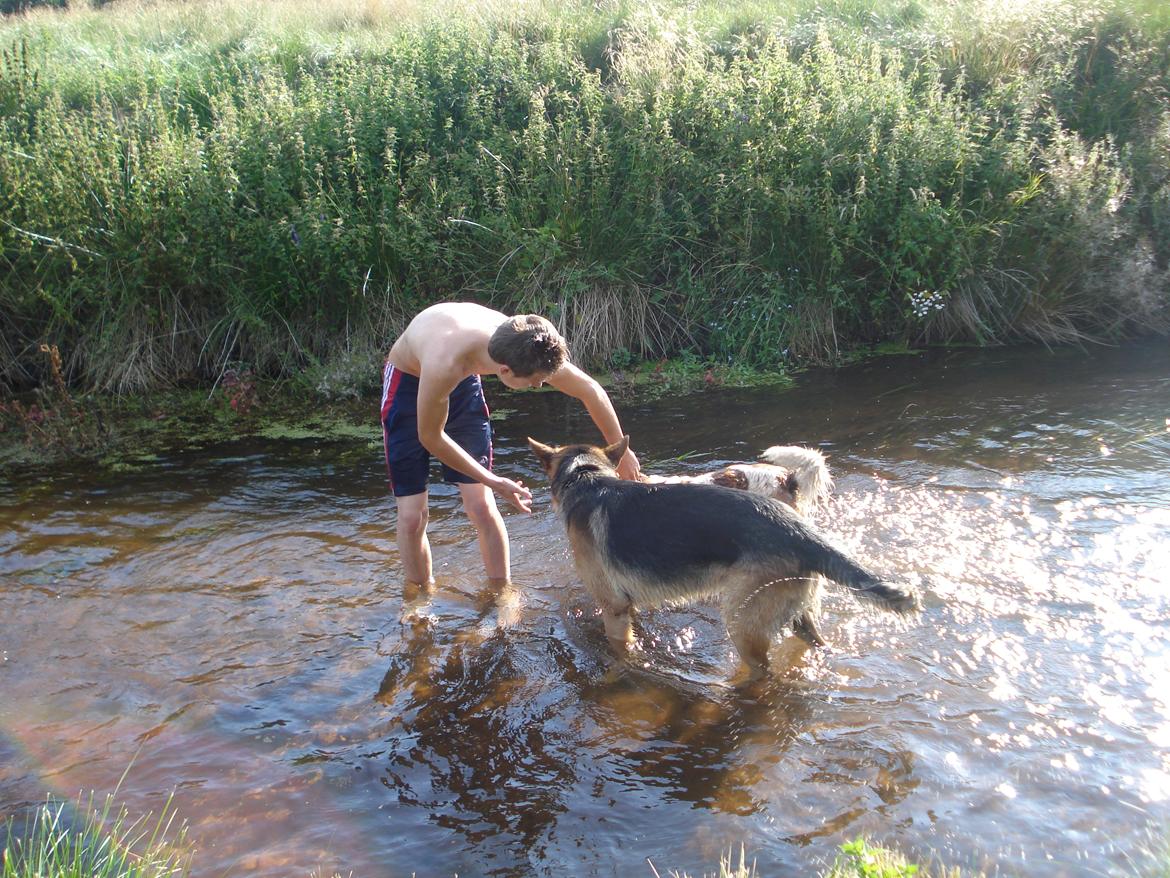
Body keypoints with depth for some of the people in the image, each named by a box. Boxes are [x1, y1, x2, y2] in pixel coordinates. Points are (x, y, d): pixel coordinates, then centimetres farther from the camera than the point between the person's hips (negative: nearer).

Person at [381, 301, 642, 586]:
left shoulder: (524, 348, -27)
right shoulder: (446, 364, -42)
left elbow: (590, 390, -11)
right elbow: (430, 436, -25)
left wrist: (622, 452, -2)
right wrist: (494, 482, -18)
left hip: (463, 382, 4)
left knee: (481, 506, -3)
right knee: (412, 515, -6)